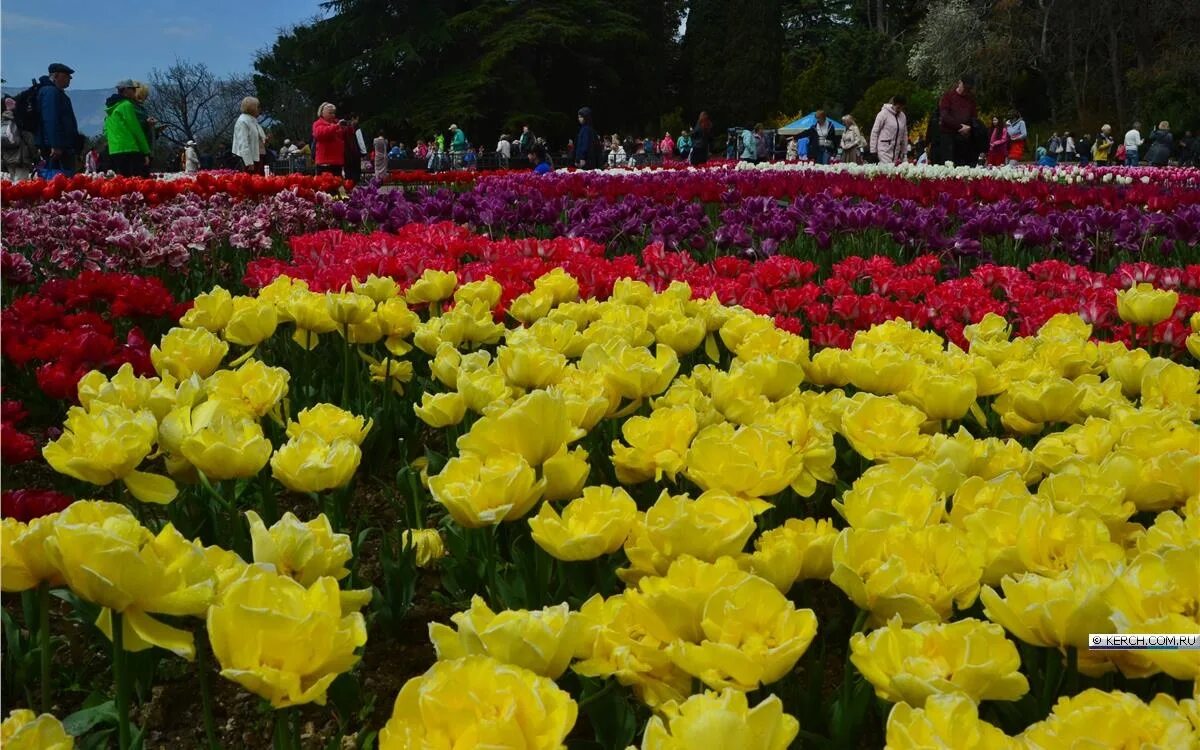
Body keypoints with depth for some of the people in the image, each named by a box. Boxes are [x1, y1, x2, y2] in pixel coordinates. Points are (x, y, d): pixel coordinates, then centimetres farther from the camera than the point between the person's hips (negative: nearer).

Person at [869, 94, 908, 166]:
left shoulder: (903, 116, 12)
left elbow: (904, 135, 19)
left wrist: (903, 152, 15)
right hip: (884, 151, -6)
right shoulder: (884, 114, -5)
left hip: (896, 151, 6)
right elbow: (874, 132, -4)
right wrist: (873, 151, -8)